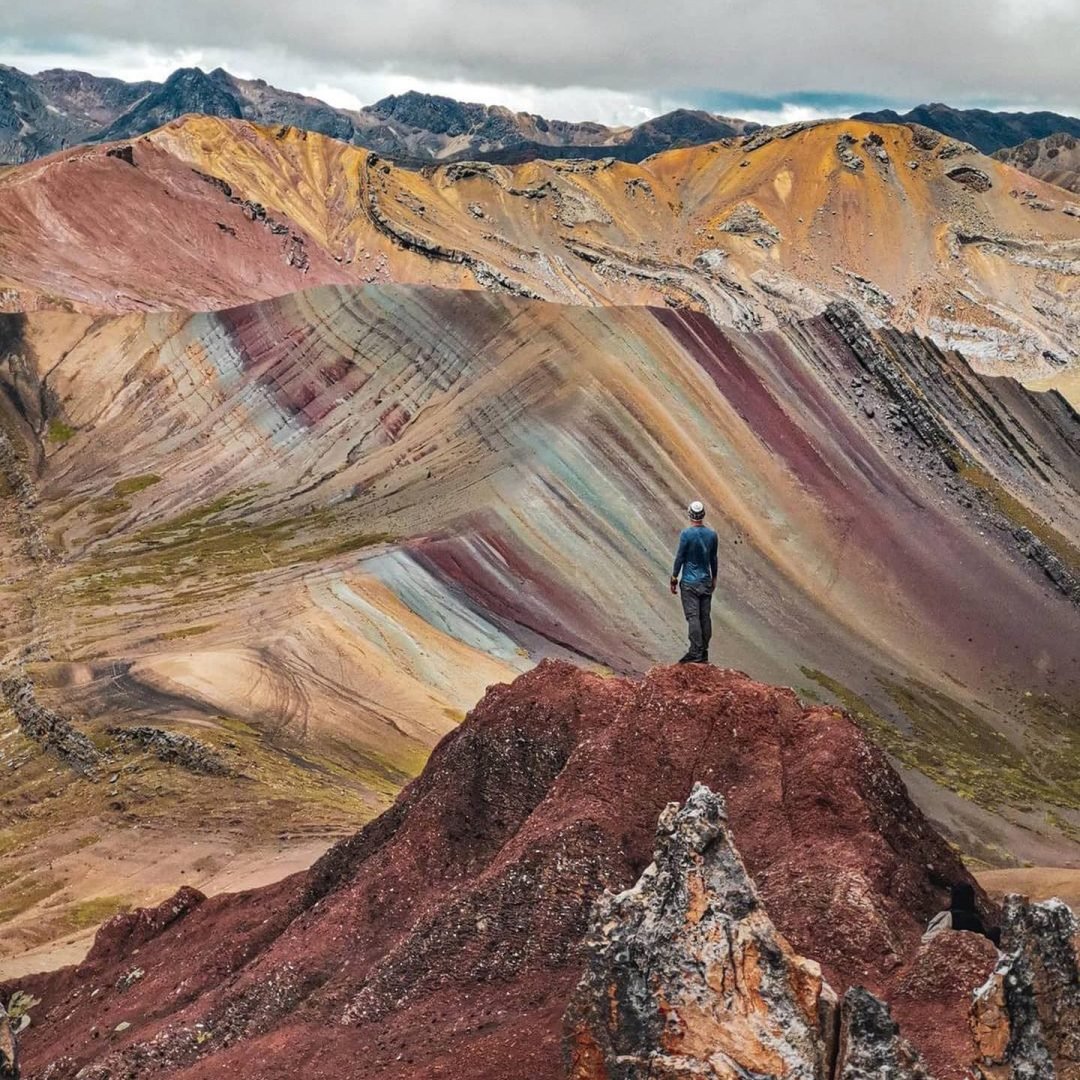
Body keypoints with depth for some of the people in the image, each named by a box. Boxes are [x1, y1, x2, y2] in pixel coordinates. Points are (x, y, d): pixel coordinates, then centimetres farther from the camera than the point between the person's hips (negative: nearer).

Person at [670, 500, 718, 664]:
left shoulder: (686, 533, -12)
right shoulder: (711, 534, 4)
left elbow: (679, 558, -9)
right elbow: (713, 559, 13)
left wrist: (674, 579, -2)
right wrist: (713, 578, 25)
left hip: (690, 582, -5)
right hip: (706, 581, 5)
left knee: (693, 617, -7)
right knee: (705, 617, 7)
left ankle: (695, 653, -12)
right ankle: (704, 653, 11)